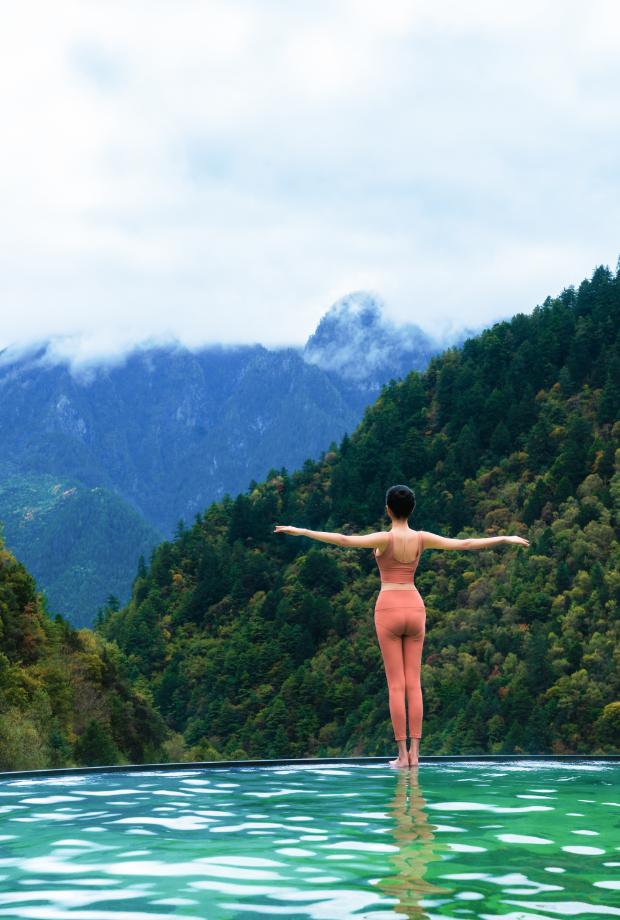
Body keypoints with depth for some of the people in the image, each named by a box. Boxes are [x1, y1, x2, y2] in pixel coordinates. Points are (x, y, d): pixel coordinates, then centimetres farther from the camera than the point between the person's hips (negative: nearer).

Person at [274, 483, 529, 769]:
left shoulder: (384, 538, -9)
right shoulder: (422, 538, 2)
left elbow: (344, 540, -21)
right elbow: (464, 544, 7)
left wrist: (300, 531, -19)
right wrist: (505, 539, 17)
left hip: (388, 609, -3)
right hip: (415, 608, 3)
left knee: (396, 685, -2)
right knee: (414, 683, 5)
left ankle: (402, 754, -3)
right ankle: (414, 752, 2)